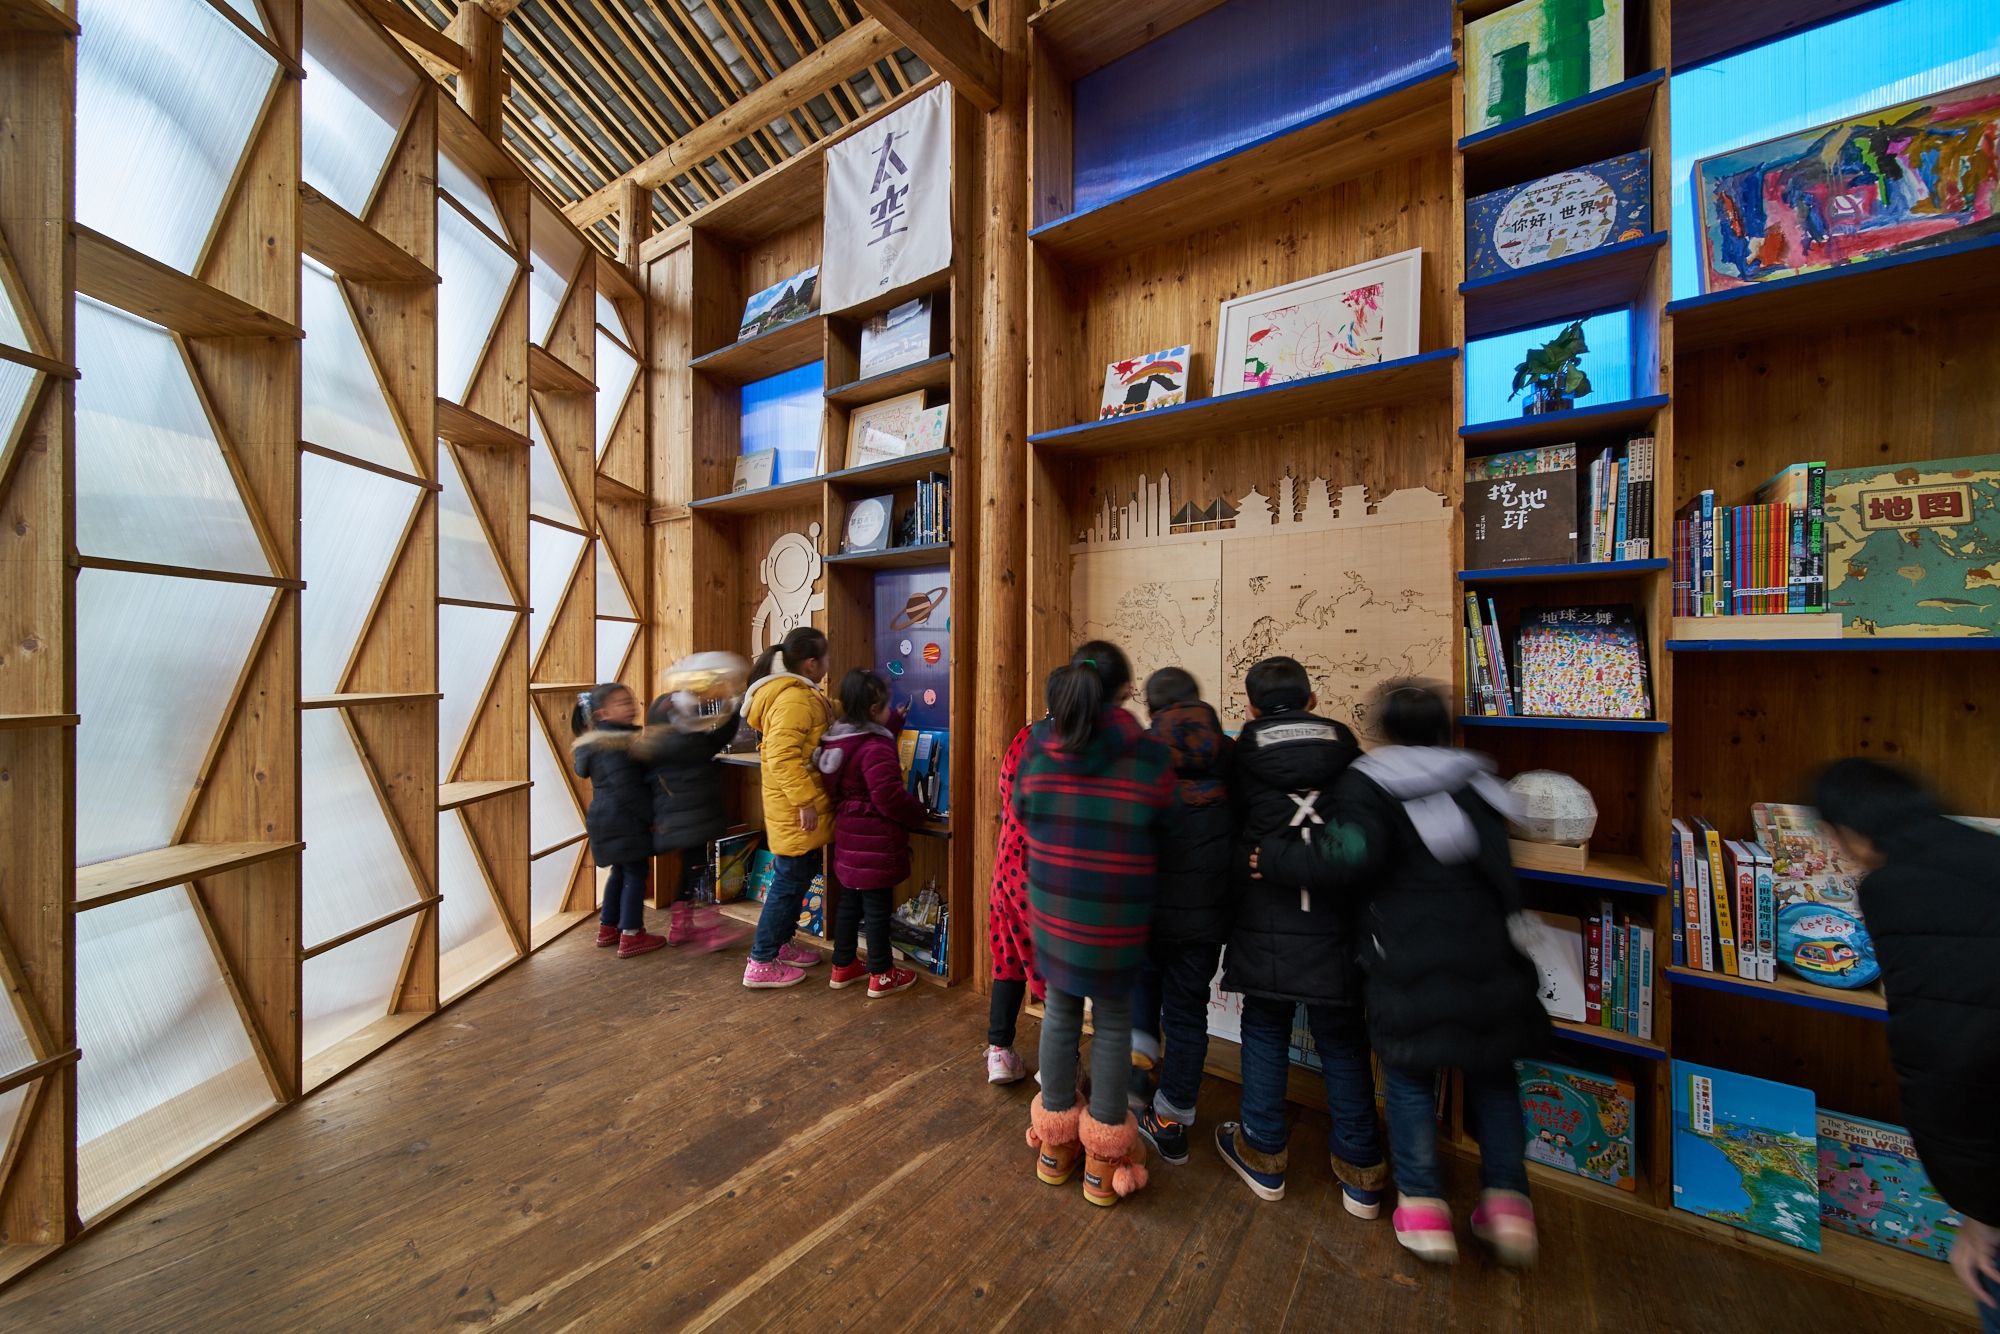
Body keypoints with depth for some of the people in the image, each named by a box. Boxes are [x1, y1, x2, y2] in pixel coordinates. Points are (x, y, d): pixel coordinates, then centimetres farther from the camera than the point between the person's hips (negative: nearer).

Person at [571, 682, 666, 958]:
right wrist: (652, 817, -17)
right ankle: (631, 936, 6)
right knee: (635, 873, -1)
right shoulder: (613, 744, -20)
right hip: (623, 821, -10)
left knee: (621, 872, 20)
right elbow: (627, 789, -22)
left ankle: (608, 928, 32)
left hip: (607, 819, 10)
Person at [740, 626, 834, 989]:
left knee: (799, 877, 20)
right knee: (789, 883, 1)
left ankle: (782, 944, 36)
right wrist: (805, 802, -26)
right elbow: (783, 756, -28)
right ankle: (762, 963, 15)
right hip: (796, 811, -10)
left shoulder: (799, 693, 13)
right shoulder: (794, 699, -21)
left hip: (796, 809, 10)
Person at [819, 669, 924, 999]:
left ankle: (843, 967, 35)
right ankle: (881, 976, 20)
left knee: (849, 902, 20)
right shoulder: (876, 748, -23)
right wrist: (918, 814, -9)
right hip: (876, 841, -8)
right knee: (878, 908, 5)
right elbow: (890, 797, -26)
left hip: (848, 835, 9)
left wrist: (896, 719, 32)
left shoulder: (836, 739, 4)